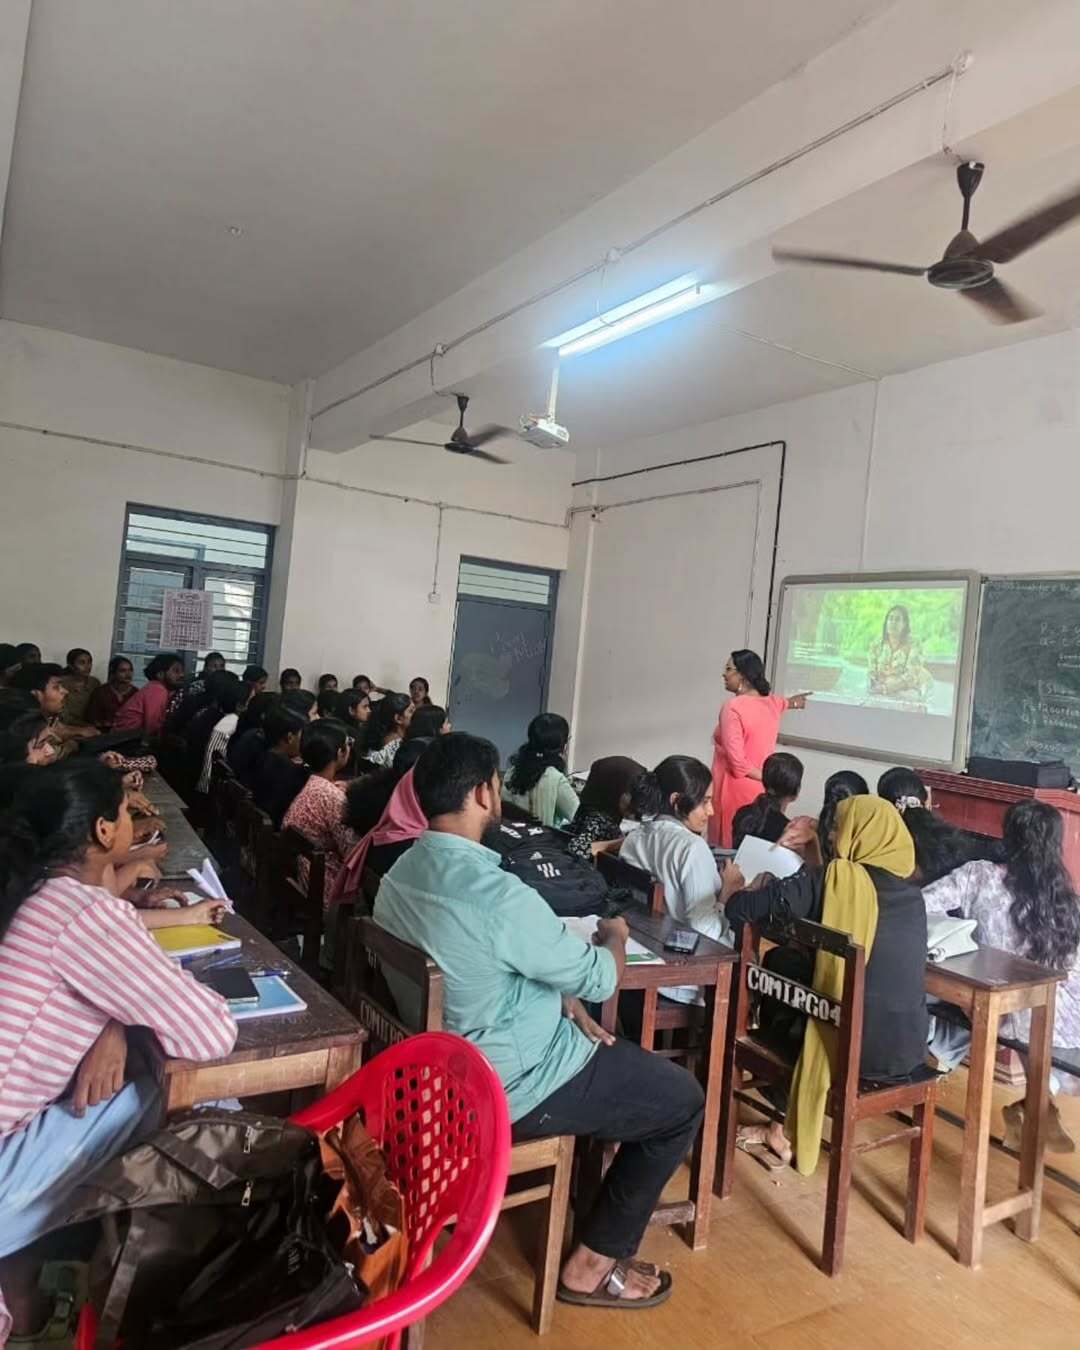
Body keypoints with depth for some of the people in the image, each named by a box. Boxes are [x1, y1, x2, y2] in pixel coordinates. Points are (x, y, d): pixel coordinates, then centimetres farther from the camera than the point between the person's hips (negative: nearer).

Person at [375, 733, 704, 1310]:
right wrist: (615, 934, 4)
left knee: (614, 1049, 29)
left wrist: (560, 995, 1)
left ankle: (593, 1193, 39)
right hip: (512, 1086, -8)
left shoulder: (400, 875, -4)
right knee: (683, 1099, 9)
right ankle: (593, 1263, 17)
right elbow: (599, 980, -17)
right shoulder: (499, 895, -32)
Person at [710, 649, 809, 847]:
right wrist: (792, 702, 55)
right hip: (760, 786, 7)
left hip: (737, 787, -7)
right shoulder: (771, 701, 5)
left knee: (730, 845, 1)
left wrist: (760, 776, -6)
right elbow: (782, 703, 32)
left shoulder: (733, 707, -19)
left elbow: (736, 758, -22)